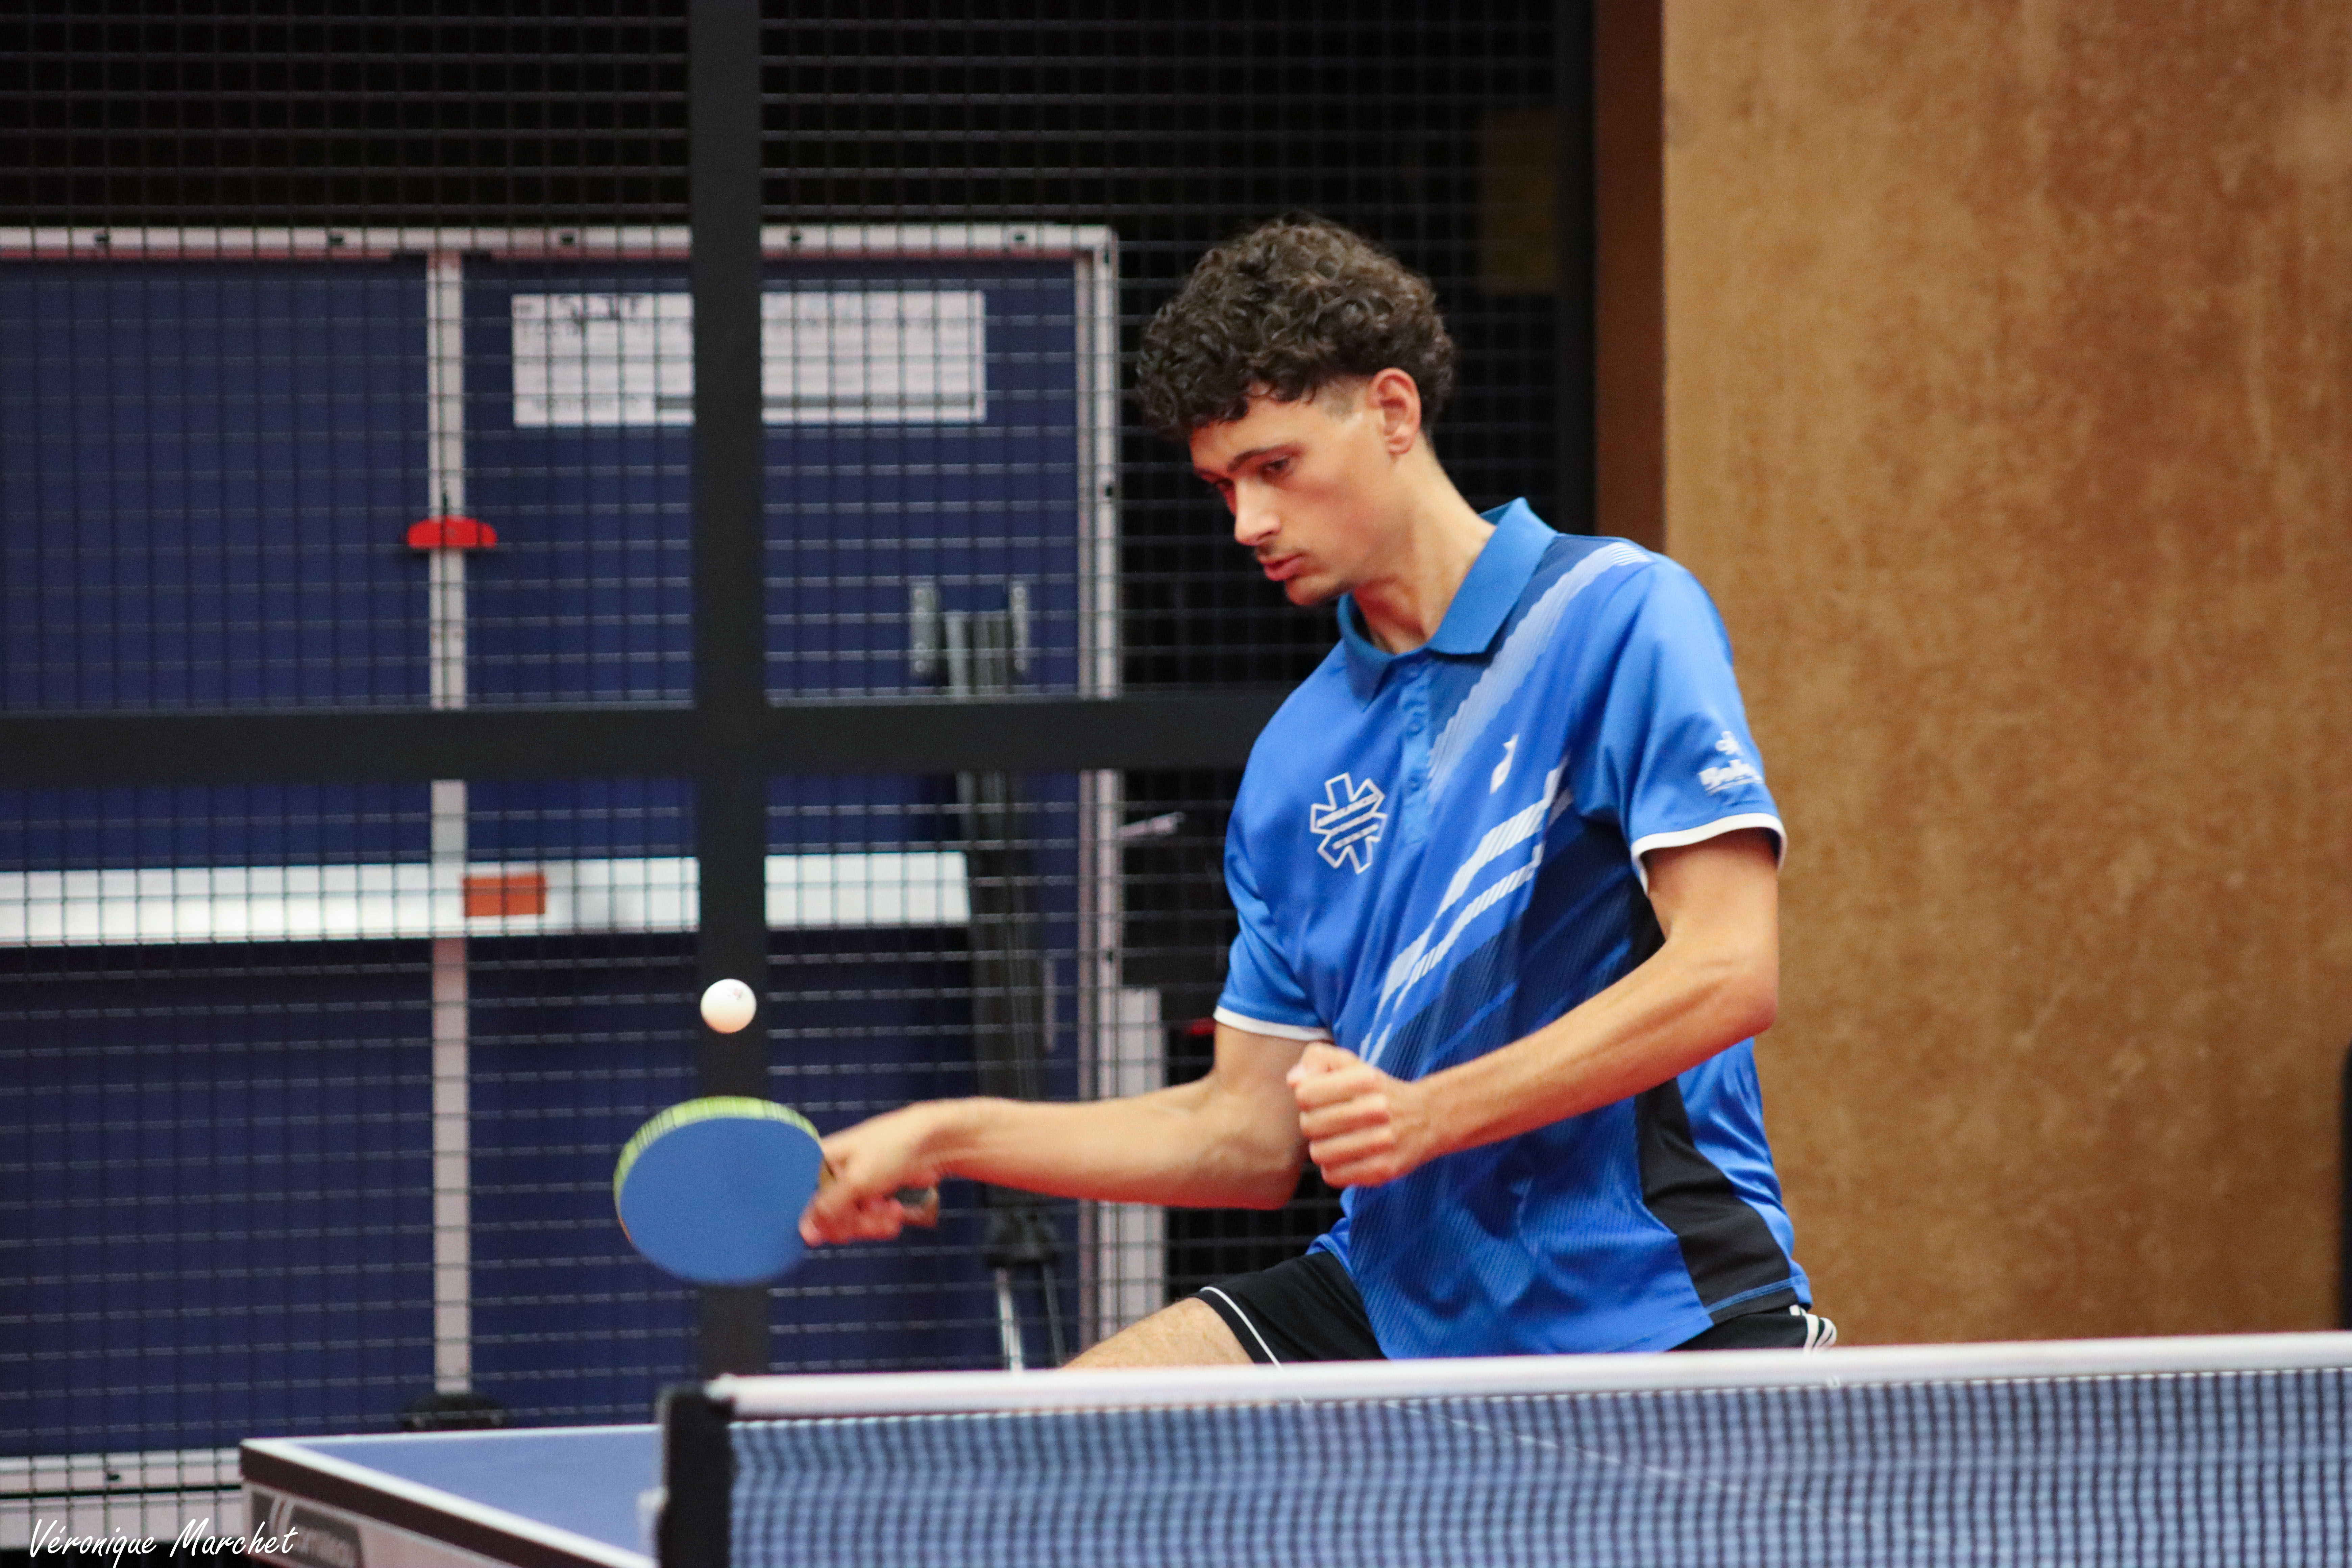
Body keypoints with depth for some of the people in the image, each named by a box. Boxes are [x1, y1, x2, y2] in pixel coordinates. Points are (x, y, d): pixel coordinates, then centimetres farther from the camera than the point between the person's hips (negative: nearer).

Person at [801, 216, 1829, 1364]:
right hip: (1399, 1297, 6)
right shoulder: (1298, 758, 12)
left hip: (1649, 1302, -5)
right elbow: (1251, 1134, 15)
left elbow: (1729, 970, -15)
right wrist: (942, 1137, 7)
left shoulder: (1621, 614, -6)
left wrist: (1427, 1114, -20)